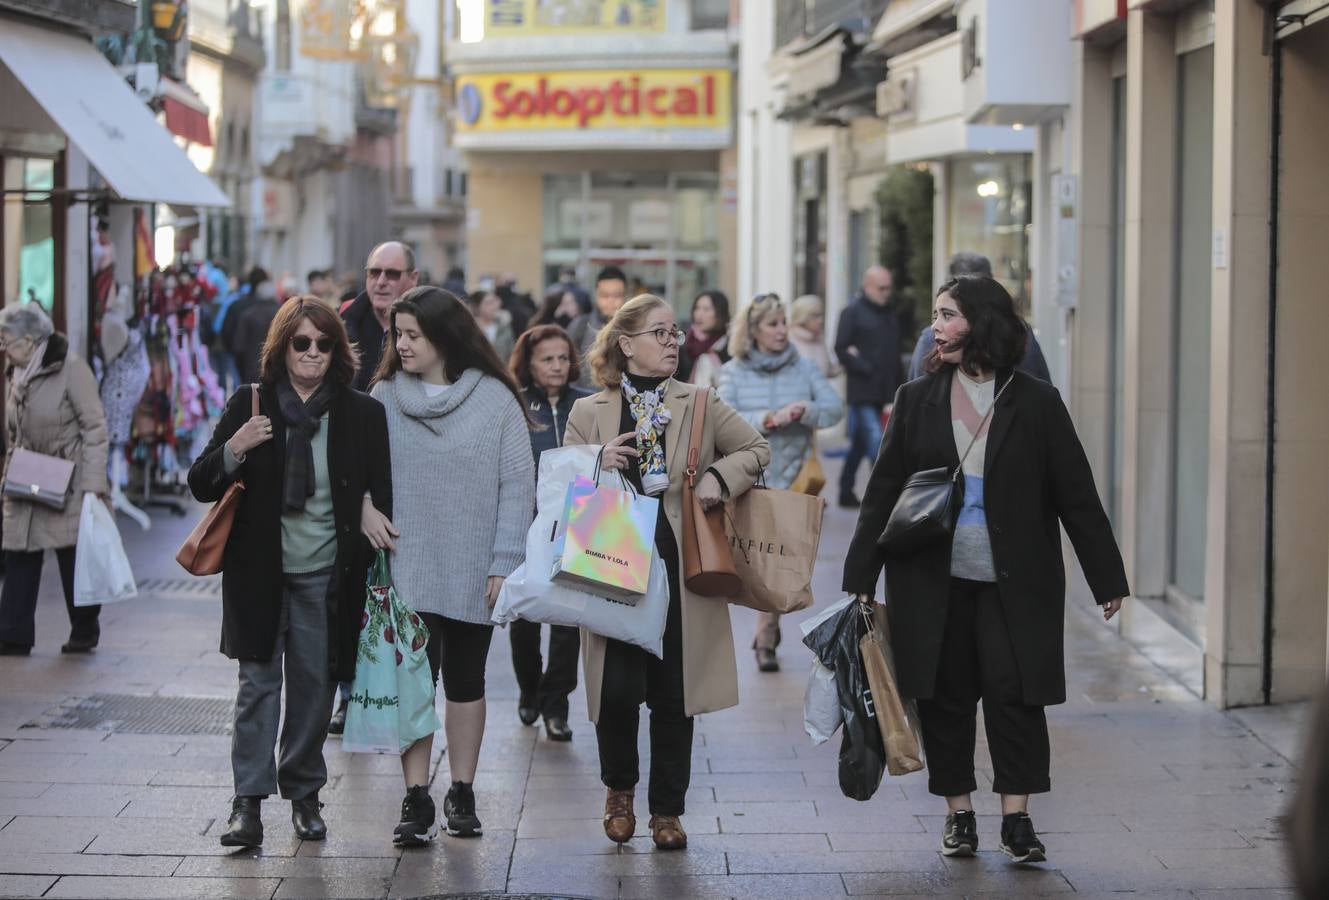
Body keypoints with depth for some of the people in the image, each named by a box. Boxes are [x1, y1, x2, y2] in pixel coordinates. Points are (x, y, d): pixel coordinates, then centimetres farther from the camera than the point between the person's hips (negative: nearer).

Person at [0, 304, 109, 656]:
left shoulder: (71, 368, -11)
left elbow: (95, 426, -11)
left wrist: (93, 482, -16)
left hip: (68, 484, -6)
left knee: (74, 558, 2)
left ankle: (84, 633, 15)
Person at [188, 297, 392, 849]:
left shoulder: (362, 414, 2)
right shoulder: (250, 405, 0)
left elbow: (380, 492, 12)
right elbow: (201, 485, 0)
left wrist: (372, 510, -9)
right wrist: (234, 449, -19)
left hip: (325, 575, 1)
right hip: (260, 570, -1)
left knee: (314, 684, 7)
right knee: (258, 682, -4)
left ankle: (305, 795, 19)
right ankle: (248, 802, -3)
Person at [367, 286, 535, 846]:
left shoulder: (495, 399, -3)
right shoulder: (385, 397, 2)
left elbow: (517, 484, -4)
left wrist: (505, 563, -8)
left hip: (474, 570, 0)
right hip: (408, 565, 0)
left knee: (465, 678, 11)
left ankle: (461, 794, 21)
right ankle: (416, 800, -1)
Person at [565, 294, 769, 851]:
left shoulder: (701, 405, 8)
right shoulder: (588, 413, 6)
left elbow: (757, 450, 13)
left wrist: (719, 476, -6)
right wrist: (598, 466, -14)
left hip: (681, 574, 1)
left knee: (673, 697, 4)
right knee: (618, 690, -9)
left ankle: (667, 811, 18)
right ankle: (619, 789, 19)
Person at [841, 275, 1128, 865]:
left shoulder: (1036, 403, 0)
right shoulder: (916, 400, 6)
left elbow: (1076, 496, 2)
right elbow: (883, 493, 8)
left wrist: (1106, 578, 2)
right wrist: (860, 576, 4)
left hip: (1013, 583, -2)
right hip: (933, 579, 2)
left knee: (1014, 693, -7)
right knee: (944, 696, 5)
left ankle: (1017, 818, -1)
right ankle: (959, 815, 16)